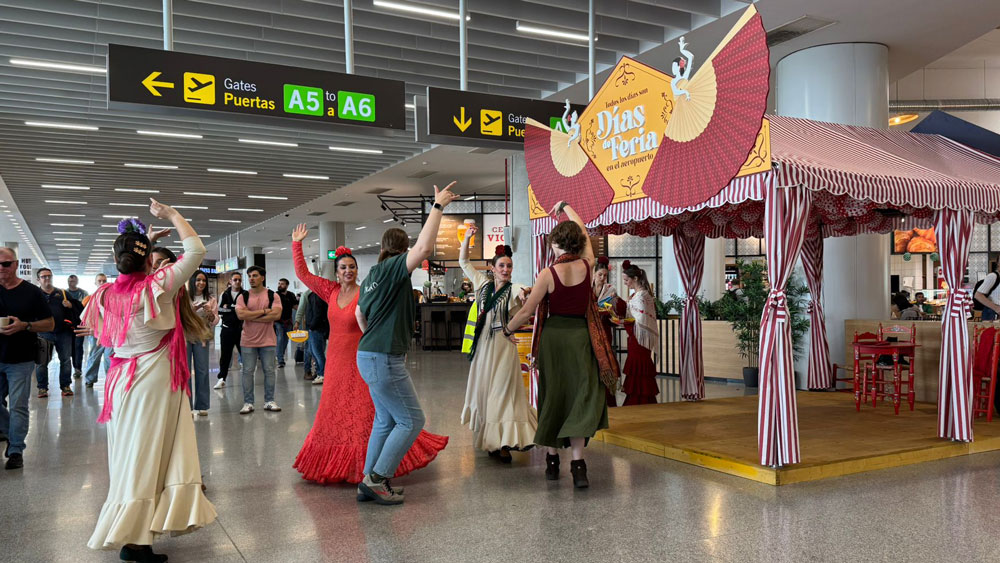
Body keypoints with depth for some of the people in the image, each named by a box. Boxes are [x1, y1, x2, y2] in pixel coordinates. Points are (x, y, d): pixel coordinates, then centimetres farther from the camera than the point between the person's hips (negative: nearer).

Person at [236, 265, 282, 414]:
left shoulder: (273, 296, 0)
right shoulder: (243, 297, 2)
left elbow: (276, 314, -15)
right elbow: (240, 314, -14)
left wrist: (251, 317, -14)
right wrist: (264, 311, -14)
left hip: (267, 340, 0)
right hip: (248, 341, 1)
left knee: (269, 371, 4)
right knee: (247, 371, 2)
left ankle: (269, 401, 13)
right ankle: (248, 403, 9)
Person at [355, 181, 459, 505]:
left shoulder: (372, 276, 15)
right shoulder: (393, 267, -12)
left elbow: (360, 314, 29)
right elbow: (424, 248, -29)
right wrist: (438, 206, -22)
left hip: (369, 355, 10)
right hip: (384, 360, -10)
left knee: (386, 420, 16)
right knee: (411, 420, -2)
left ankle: (370, 481, 20)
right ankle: (377, 478, -1)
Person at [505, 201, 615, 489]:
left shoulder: (548, 274, -11)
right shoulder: (586, 265, -2)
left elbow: (527, 311, -6)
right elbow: (584, 232, 16)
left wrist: (508, 328, 12)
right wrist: (565, 206, 30)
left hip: (553, 335, -1)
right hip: (581, 335, 1)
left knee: (552, 396, 12)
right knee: (581, 395, 2)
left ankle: (552, 459, 23)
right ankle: (577, 462, -11)